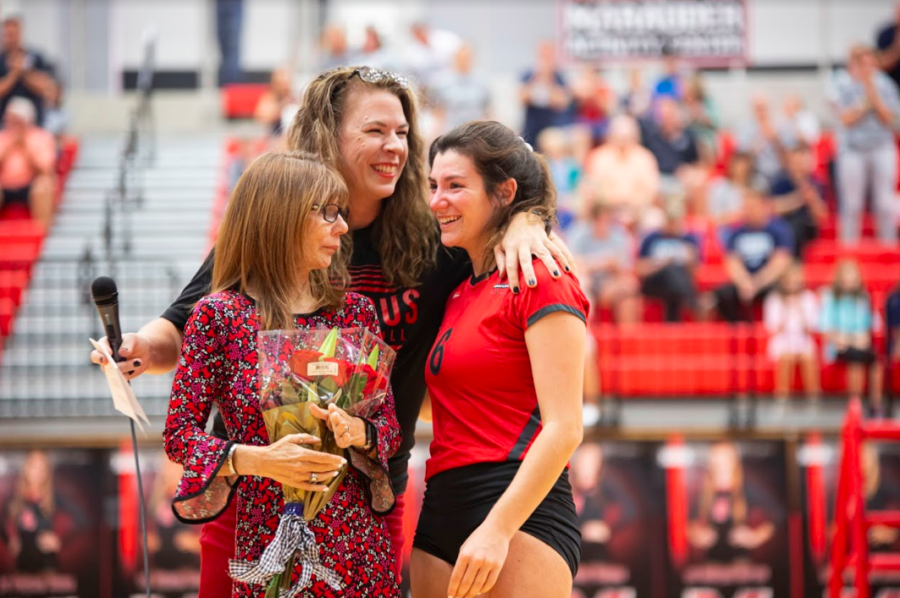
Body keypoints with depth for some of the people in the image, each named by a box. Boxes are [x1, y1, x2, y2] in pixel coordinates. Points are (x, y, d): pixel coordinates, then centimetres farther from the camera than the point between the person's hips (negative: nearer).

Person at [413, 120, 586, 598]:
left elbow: (564, 429, -13)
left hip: (519, 516, -8)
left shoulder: (541, 282, -4)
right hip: (440, 516, 8)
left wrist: (497, 529, -20)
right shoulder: (460, 293, 19)